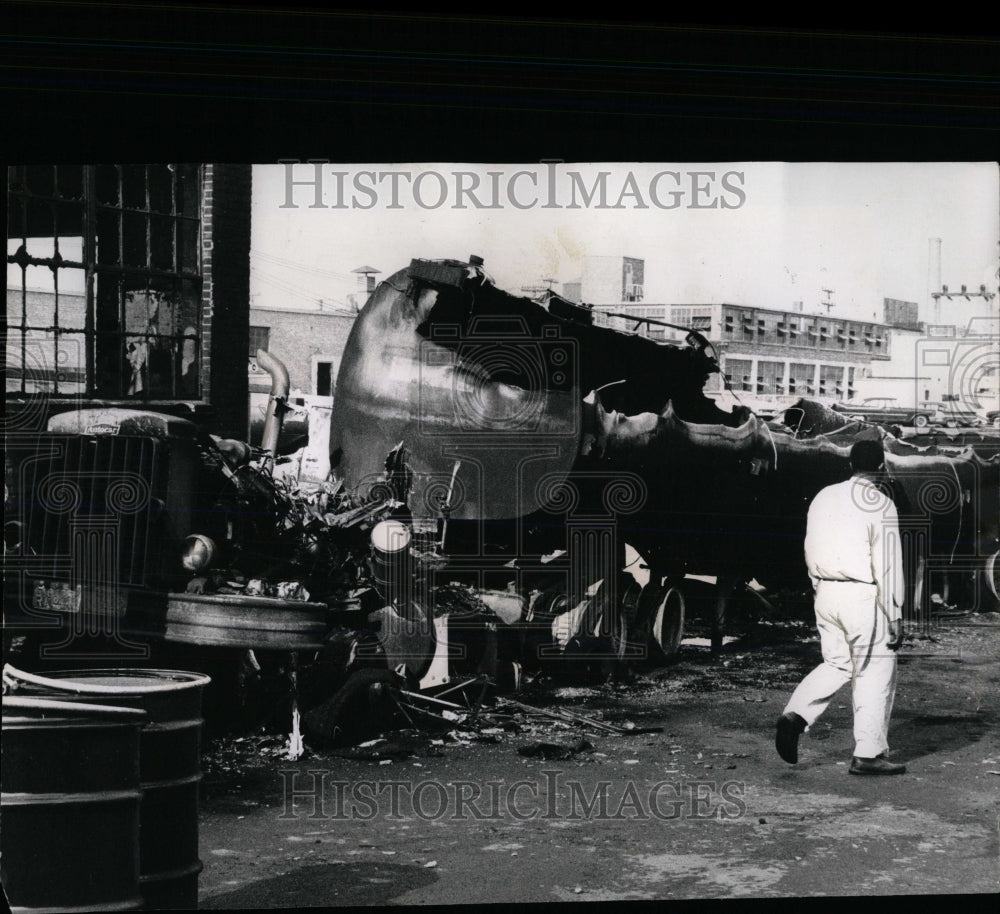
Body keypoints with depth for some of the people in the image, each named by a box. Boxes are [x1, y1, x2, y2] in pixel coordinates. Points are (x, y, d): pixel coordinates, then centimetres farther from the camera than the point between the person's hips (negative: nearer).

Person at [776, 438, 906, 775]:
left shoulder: (824, 497, 9)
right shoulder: (880, 504, -10)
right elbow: (888, 566, -12)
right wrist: (895, 617, -9)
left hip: (826, 595, 6)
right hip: (864, 598, -6)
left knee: (837, 664, 18)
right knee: (875, 673, 5)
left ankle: (796, 715, -2)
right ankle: (868, 754, 8)